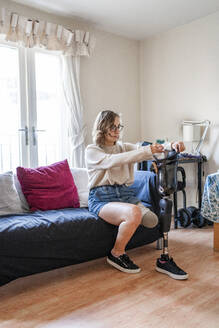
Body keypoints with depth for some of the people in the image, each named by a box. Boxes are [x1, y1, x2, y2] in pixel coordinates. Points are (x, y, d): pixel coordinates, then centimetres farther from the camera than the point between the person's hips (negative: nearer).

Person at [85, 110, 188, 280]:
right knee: (133, 212, -32)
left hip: (125, 194, 5)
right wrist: (147, 150, -25)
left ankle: (164, 259, 1)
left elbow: (146, 150, 2)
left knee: (155, 219, -19)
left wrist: (171, 145, -19)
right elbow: (112, 161, -19)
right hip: (102, 198, -5)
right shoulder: (92, 150, 1)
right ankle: (116, 254, -8)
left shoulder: (124, 147, 17)